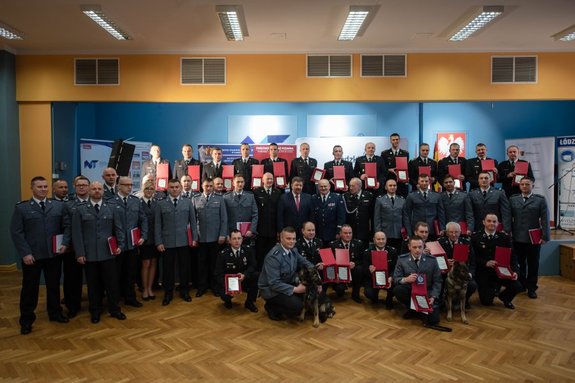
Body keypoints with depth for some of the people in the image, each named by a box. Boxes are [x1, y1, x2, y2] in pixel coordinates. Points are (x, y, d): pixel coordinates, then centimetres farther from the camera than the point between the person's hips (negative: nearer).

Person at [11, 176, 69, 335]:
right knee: (30, 288, 9)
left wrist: (64, 243, -9)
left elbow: (67, 226, 5)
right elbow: (16, 232, -6)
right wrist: (25, 253, -13)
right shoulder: (21, 208, -2)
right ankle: (26, 320, 23)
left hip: (54, 254, 2)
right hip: (32, 255, -2)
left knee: (54, 285, 14)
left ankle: (55, 313, 31)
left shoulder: (58, 206, 5)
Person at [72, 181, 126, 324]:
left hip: (109, 252, 1)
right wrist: (80, 253, -6)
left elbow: (118, 229, 7)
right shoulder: (80, 209, 3)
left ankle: (114, 310, 21)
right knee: (93, 284, 9)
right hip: (89, 254, -1)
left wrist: (120, 245, -5)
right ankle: (95, 312, 24)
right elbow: (77, 233, 0)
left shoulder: (112, 208, 7)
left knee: (112, 282, 6)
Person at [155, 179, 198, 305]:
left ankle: (184, 291, 26)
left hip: (184, 241, 1)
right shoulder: (161, 204, 3)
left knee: (184, 267, 10)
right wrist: (159, 242, -5)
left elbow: (193, 221, 5)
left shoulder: (188, 202, 5)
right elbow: (157, 225, 1)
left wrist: (194, 238, 0)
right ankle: (168, 293, 22)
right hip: (167, 242, -1)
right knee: (168, 268, 7)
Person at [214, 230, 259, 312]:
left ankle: (249, 302, -2)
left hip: (244, 280, 2)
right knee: (224, 294, -33)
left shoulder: (248, 249, -7)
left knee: (257, 276, -25)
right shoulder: (223, 254, -13)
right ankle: (228, 300, 11)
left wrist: (244, 275, -27)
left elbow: (253, 265, -6)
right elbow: (218, 274, -14)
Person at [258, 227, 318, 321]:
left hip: (288, 283, 8)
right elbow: (274, 283, -28)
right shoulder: (273, 256, -27)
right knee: (297, 306, -24)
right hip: (271, 289, -8)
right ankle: (271, 307, 0)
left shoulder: (293, 250, -3)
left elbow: (305, 263, 8)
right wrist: (295, 289, -27)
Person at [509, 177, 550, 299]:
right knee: (519, 264, 8)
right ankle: (520, 285, 23)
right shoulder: (513, 199, 6)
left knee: (533, 265, 8)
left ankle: (531, 288, 18)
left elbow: (545, 219, -3)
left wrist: (545, 236, -8)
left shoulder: (540, 199, 1)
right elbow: (509, 218, 4)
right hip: (517, 238, 1)